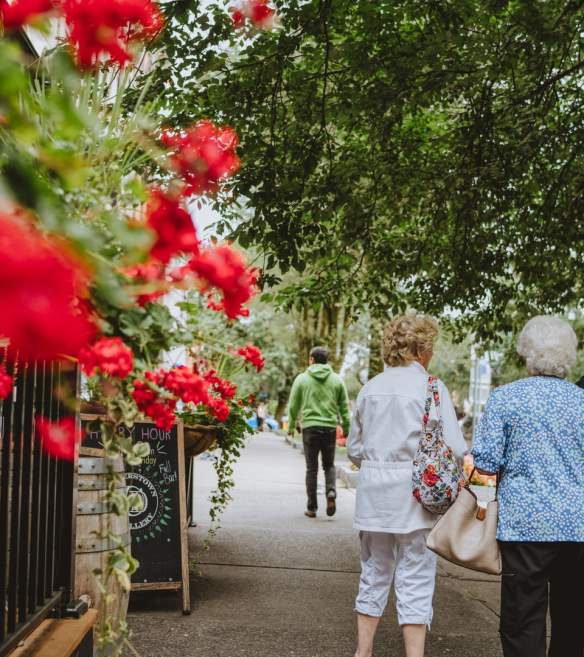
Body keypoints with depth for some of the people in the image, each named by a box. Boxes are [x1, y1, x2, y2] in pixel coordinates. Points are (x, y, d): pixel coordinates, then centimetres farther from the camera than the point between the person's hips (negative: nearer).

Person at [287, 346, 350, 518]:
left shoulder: (302, 379, 2)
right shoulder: (337, 380, 6)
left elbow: (294, 406, 4)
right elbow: (344, 407, 6)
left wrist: (291, 426, 16)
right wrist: (347, 429, 12)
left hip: (309, 427, -1)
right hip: (330, 427, 1)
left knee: (311, 468, 8)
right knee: (329, 465, 17)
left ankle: (312, 507, 9)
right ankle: (331, 493, -8)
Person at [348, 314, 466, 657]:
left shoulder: (370, 388, 7)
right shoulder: (432, 388, -9)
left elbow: (354, 448, 13)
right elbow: (455, 449, -13)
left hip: (373, 495, 5)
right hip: (414, 496, -5)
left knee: (374, 575, 17)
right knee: (416, 581, 3)